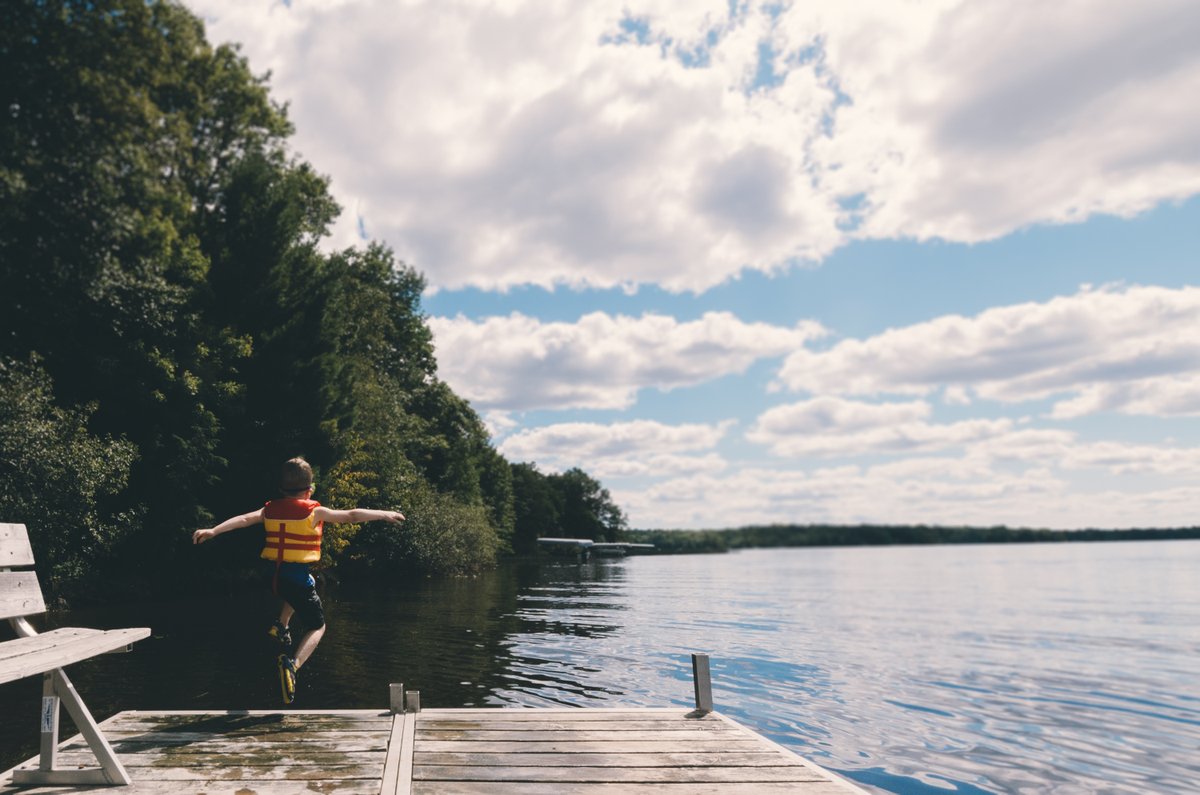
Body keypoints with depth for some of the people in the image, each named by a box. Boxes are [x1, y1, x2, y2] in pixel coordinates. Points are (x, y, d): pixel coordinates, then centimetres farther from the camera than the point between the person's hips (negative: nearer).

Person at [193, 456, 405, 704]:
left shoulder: (270, 510, 5)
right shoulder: (314, 511, -7)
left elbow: (243, 519, -6)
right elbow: (351, 515, -7)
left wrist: (213, 531, -8)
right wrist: (383, 514, 0)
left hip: (272, 574, 6)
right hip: (297, 574, -6)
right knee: (317, 626, 8)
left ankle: (281, 625, 21)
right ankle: (292, 664, -18)